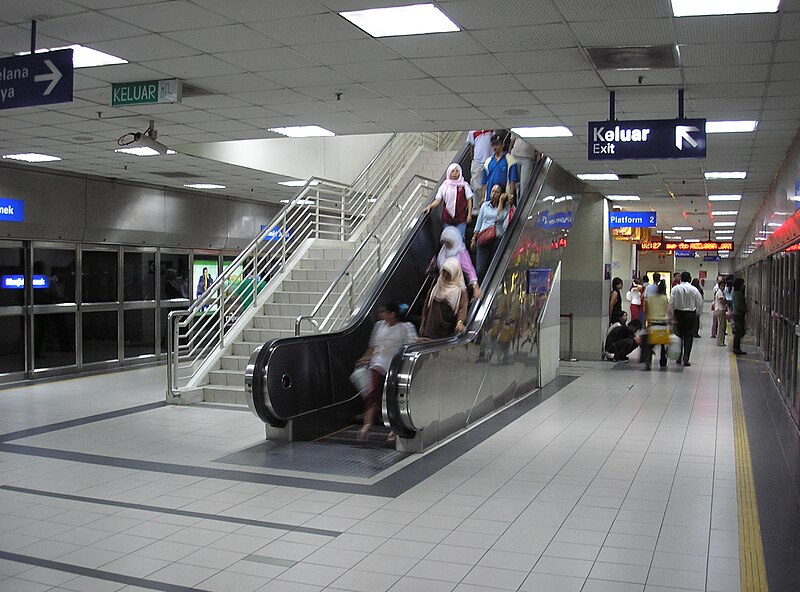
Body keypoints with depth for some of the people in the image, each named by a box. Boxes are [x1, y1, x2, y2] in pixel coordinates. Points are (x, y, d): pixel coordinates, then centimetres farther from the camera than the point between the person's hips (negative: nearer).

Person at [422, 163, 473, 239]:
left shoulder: (464, 186, 0)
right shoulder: (444, 186, 4)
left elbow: (469, 200, 3)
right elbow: (438, 200, -1)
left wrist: (469, 214, -4)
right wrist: (429, 206, -18)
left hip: (461, 218, -2)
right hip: (447, 218, 2)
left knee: (459, 238, -4)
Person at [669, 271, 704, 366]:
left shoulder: (675, 288, -5)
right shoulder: (694, 289, -5)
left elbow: (671, 303, -7)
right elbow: (700, 304, -1)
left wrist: (671, 316, -1)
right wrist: (697, 313, 15)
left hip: (678, 313, 1)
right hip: (690, 314, -1)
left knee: (679, 336, 14)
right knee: (688, 337, 4)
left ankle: (679, 357, 17)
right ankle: (686, 359, -1)